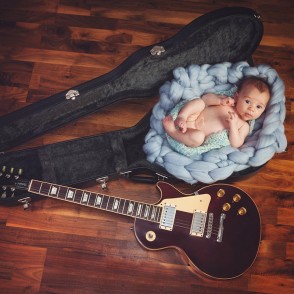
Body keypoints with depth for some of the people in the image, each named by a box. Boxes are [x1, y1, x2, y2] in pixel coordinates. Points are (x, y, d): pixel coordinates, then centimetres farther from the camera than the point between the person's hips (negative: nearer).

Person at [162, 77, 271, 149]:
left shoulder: (243, 126, -1)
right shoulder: (227, 101, 6)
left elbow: (235, 144, -13)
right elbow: (205, 98, 5)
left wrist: (232, 125, -26)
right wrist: (219, 100, -13)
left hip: (197, 134, -2)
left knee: (198, 137, -37)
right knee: (199, 102, -18)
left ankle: (171, 129, -26)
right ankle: (180, 118, -27)